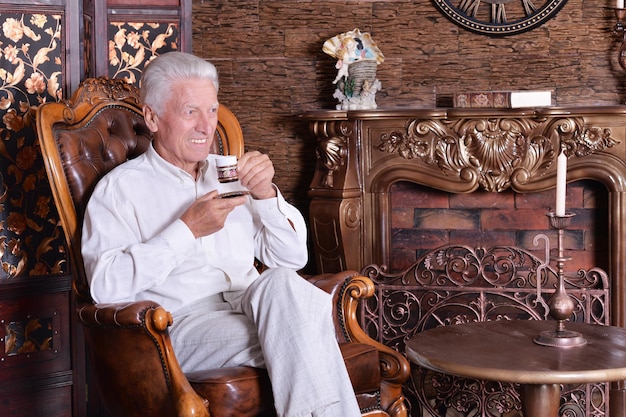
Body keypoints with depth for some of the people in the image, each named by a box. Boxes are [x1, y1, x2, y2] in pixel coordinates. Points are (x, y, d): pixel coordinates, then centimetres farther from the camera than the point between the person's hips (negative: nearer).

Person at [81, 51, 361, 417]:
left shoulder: (230, 174, 23)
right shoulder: (120, 188, 8)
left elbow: (294, 258, 16)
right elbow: (106, 285, -9)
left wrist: (266, 194, 0)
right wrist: (187, 230, -11)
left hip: (251, 305, 5)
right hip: (182, 322, -5)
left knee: (282, 282, -32)